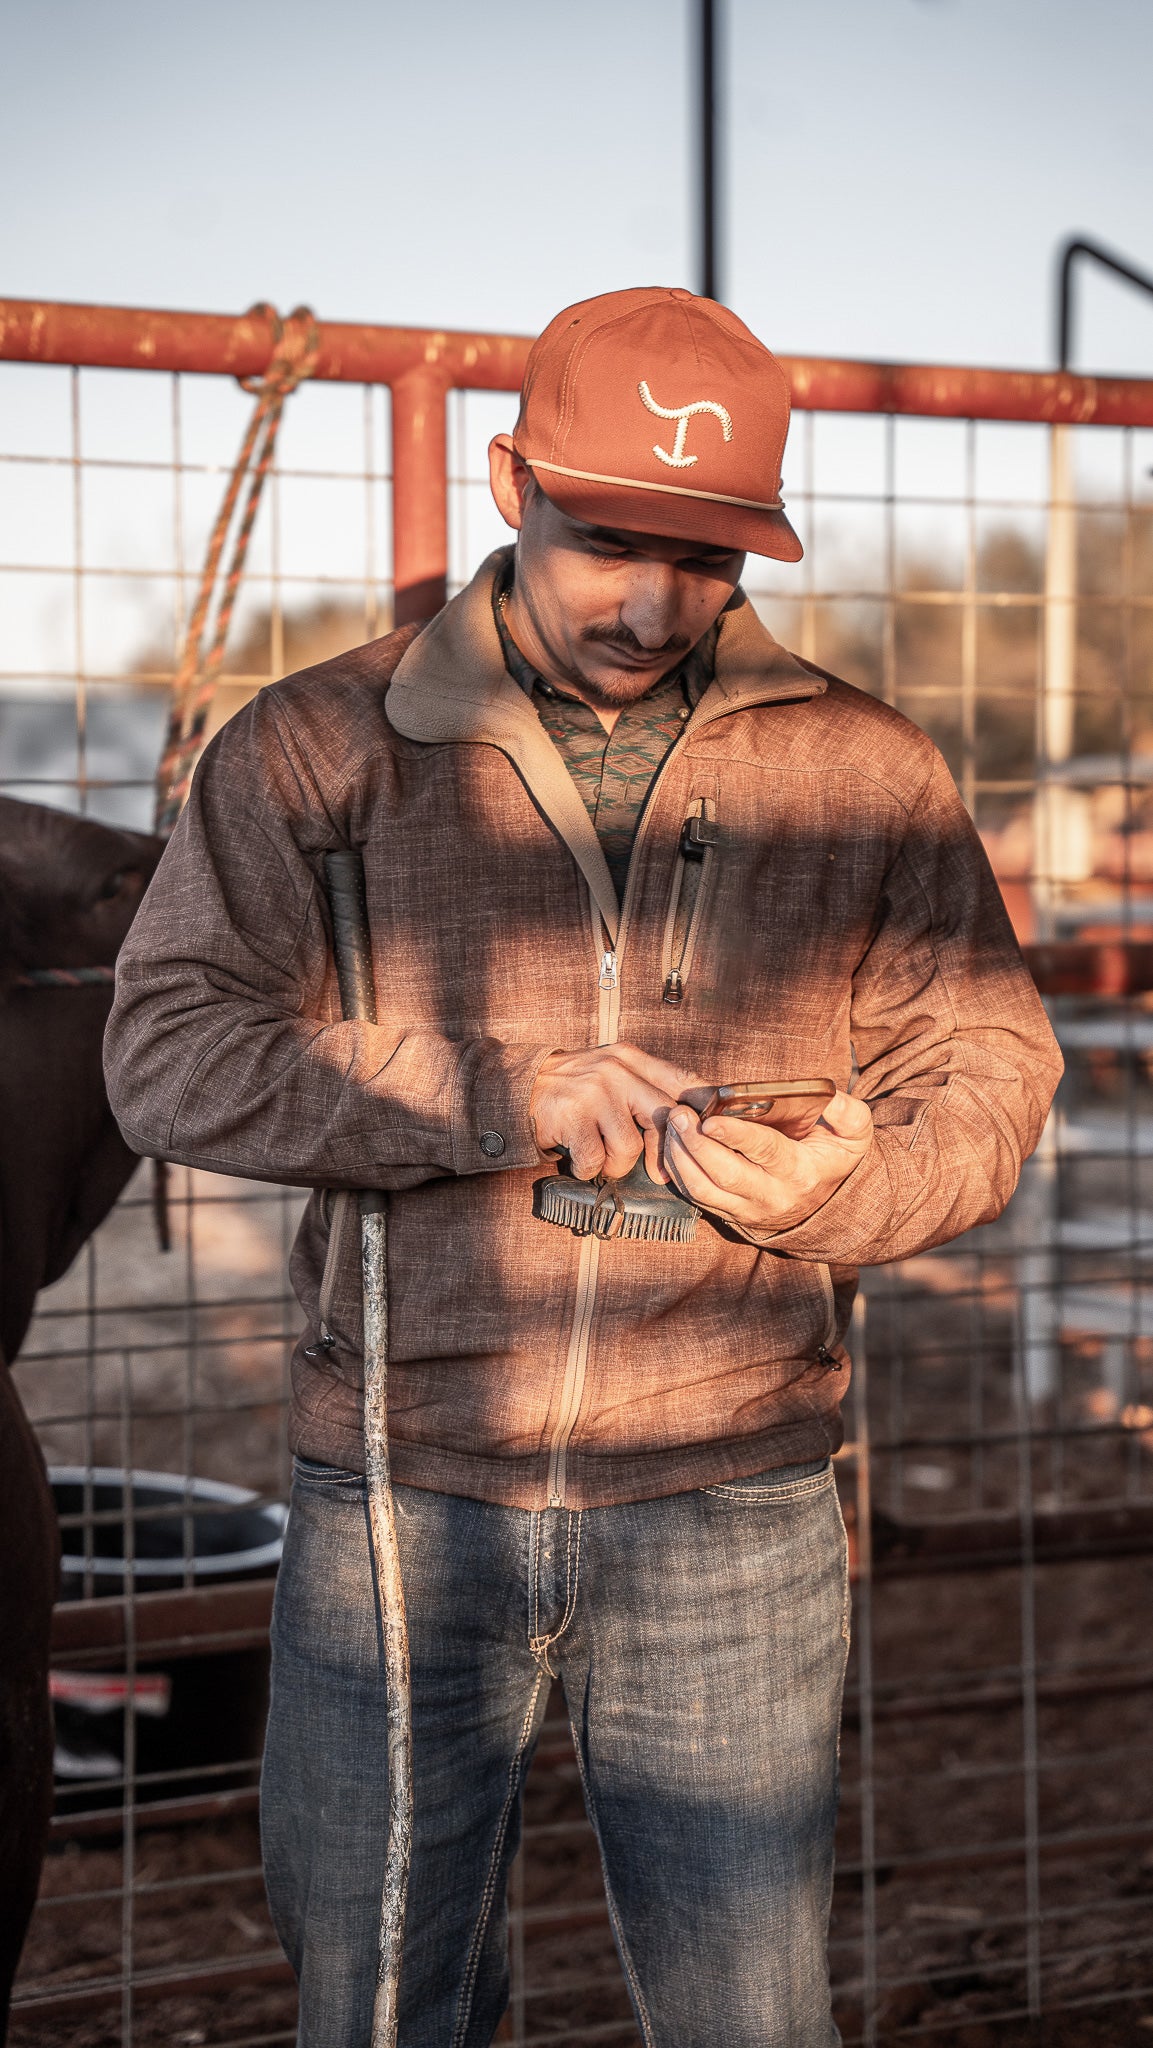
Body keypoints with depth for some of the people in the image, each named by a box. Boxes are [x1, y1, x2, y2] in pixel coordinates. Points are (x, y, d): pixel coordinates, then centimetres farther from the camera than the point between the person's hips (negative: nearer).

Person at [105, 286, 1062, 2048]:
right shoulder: (316, 750, 1)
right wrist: (482, 1096, -19)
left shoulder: (862, 772, 5)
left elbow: (985, 1072, 6)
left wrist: (841, 1188, -17)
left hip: (731, 1510, 1)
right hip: (401, 1495, 0)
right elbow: (168, 1054, -6)